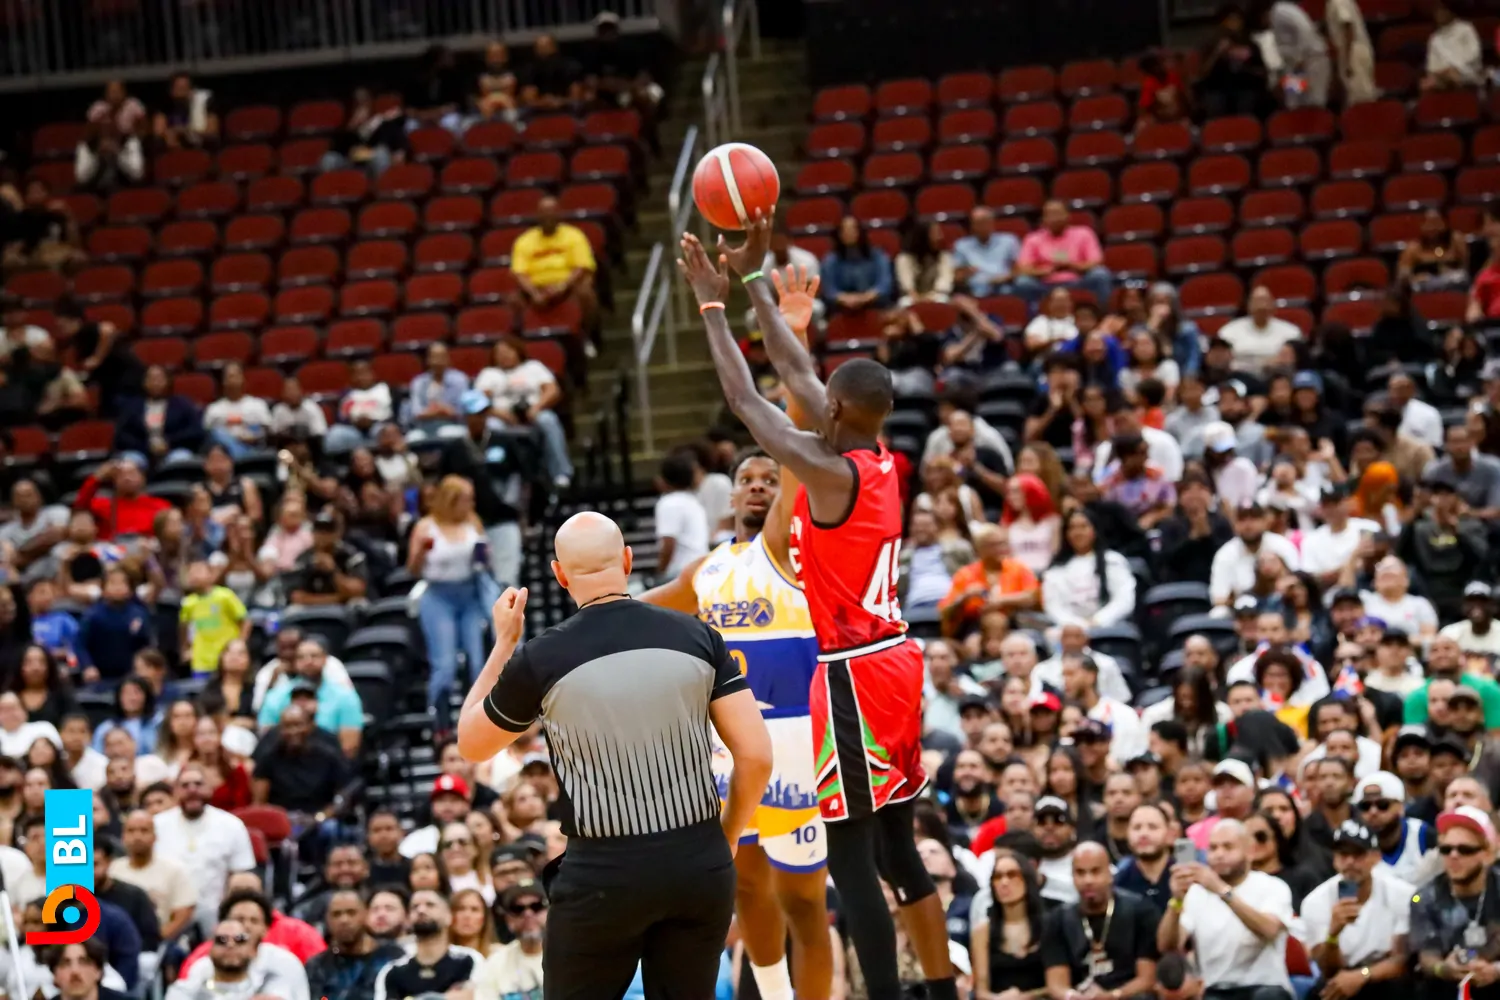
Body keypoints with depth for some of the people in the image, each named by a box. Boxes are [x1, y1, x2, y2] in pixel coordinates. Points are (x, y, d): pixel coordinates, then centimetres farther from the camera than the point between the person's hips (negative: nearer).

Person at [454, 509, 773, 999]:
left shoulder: (540, 659, -7)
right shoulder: (697, 636, -2)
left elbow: (471, 744, 11)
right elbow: (756, 755, -2)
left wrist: (503, 642, 19)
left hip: (604, 872, -2)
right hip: (701, 865, 3)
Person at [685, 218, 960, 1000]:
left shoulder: (831, 475, -18)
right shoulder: (880, 463, 6)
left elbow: (747, 402, -12)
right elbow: (794, 368, 15)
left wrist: (712, 303, -3)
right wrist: (751, 278, 18)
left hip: (851, 678, -9)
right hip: (893, 663, 9)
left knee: (851, 856, -6)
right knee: (897, 847, 16)